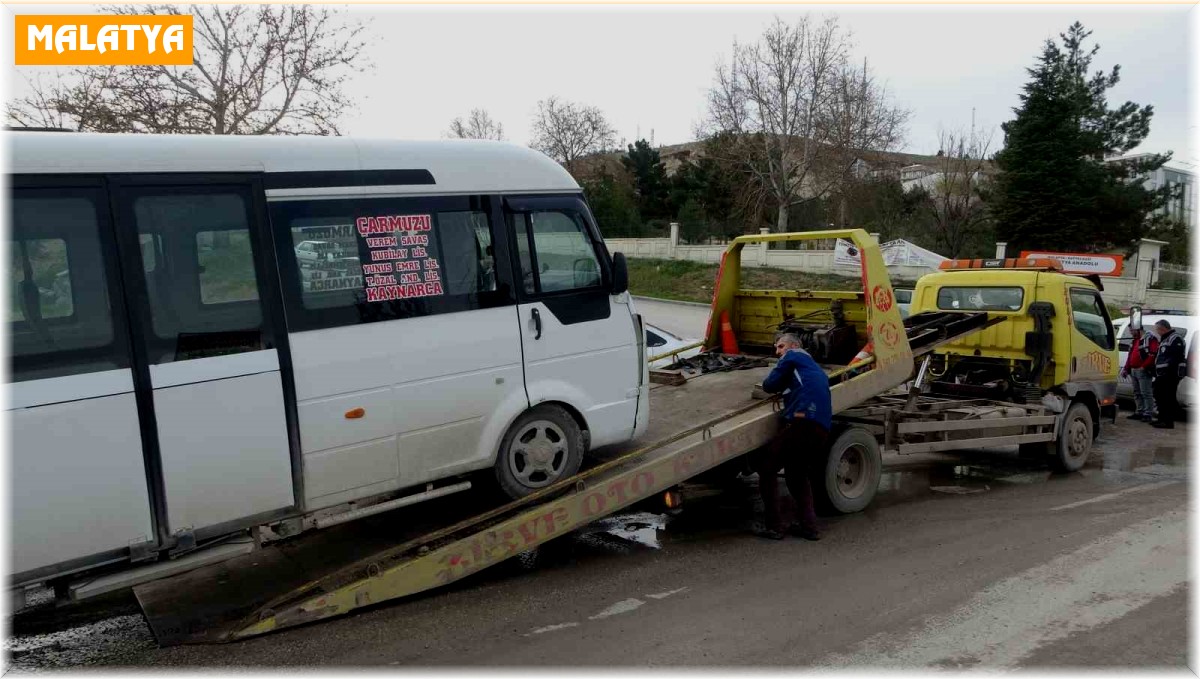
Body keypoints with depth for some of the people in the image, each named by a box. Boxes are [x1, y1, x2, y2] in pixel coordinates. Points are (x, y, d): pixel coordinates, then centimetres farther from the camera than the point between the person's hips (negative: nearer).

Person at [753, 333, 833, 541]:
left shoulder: (792, 356, 9)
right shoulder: (815, 368, 33)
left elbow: (770, 385, 6)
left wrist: (769, 384, 26)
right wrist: (786, 386, 25)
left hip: (803, 421, -9)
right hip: (822, 429, 9)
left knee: (766, 467, -1)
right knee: (796, 472, 24)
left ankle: (774, 526, -4)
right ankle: (809, 526, 18)